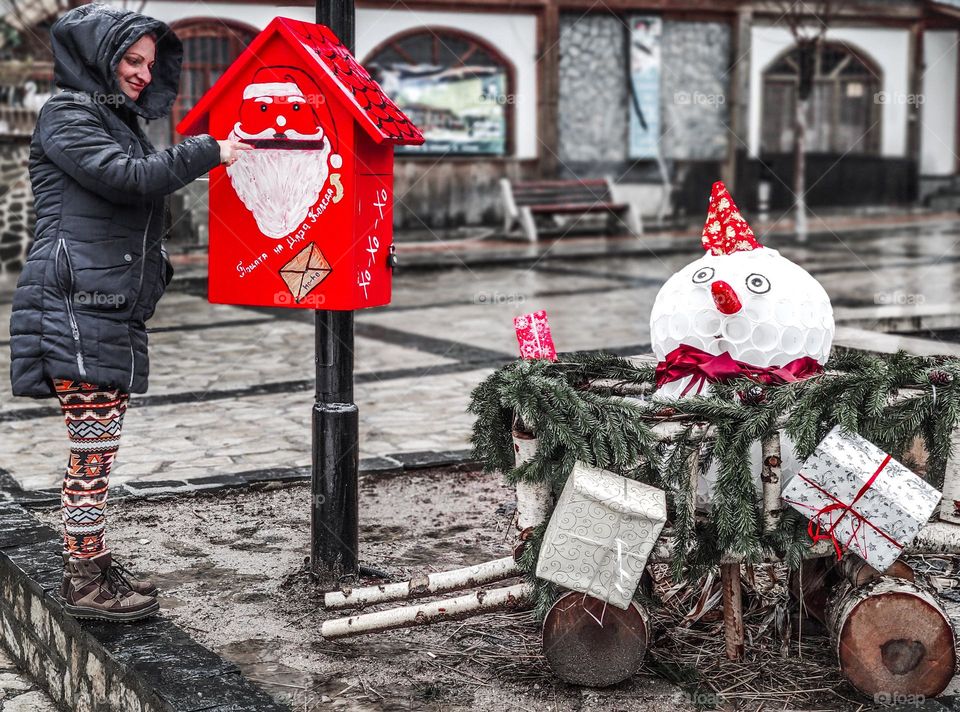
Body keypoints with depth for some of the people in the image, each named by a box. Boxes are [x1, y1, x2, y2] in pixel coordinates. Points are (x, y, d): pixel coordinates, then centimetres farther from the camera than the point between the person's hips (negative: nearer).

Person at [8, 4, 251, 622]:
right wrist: (209, 152, -13)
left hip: (114, 309, 9)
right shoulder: (66, 117, -5)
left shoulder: (119, 120, 24)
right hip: (78, 308, -9)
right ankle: (85, 582, -1)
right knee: (93, 447, -8)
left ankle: (92, 563, 19)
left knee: (97, 444, 11)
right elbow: (126, 177, -19)